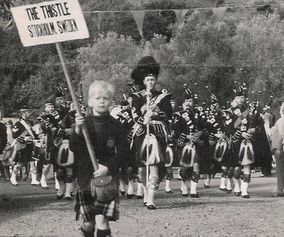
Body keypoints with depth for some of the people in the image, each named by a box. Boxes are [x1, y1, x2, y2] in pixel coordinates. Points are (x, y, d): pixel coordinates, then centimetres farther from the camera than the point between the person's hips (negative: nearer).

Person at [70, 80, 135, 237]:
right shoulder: (82, 123, 1)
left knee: (102, 219, -13)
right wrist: (77, 131, -28)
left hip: (107, 177, -1)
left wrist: (108, 167, -17)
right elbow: (74, 148, -10)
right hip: (85, 178, 1)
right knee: (88, 223, 8)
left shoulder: (115, 126, 0)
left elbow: (124, 153, -2)